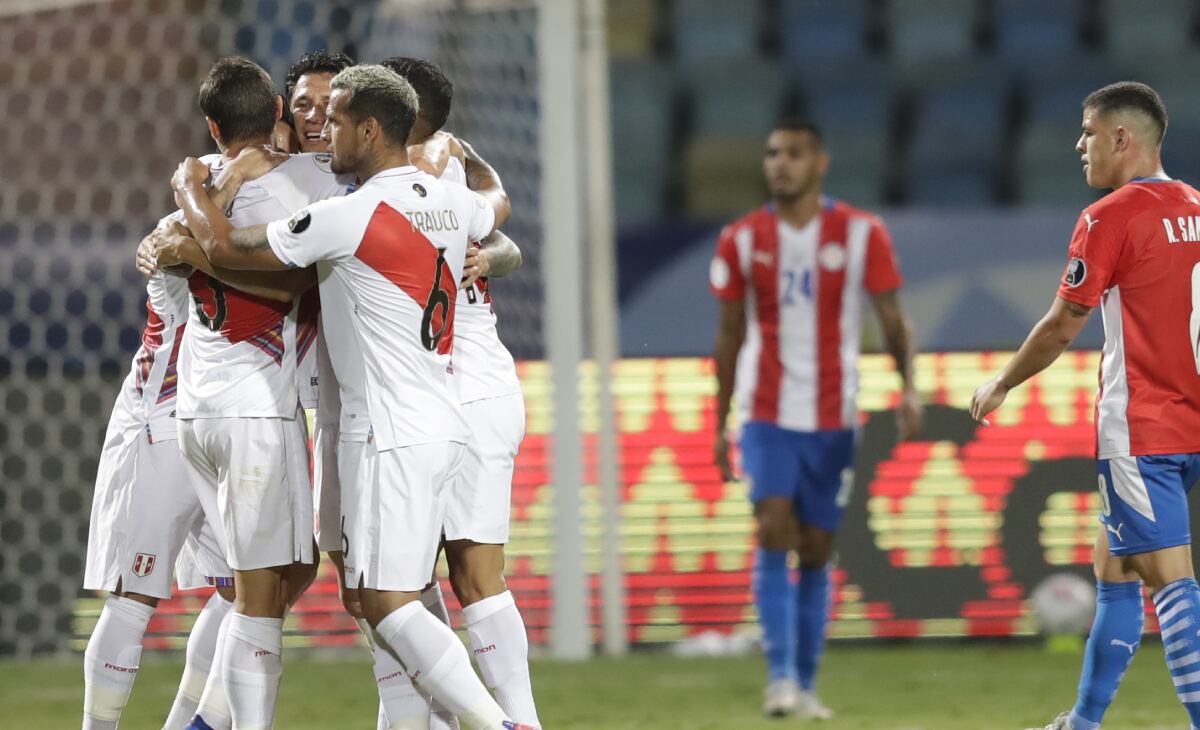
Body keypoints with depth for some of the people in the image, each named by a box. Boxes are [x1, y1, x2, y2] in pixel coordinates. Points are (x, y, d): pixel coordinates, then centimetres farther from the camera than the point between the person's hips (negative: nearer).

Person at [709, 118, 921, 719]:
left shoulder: (861, 234, -2)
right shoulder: (742, 241, 2)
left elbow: (893, 318, 0)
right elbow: (730, 336, 10)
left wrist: (907, 387, -17)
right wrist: (721, 423, 10)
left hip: (834, 420, 0)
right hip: (767, 415, 0)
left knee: (816, 551, 5)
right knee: (774, 531, -17)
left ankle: (806, 684, 14)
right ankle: (779, 675, -20)